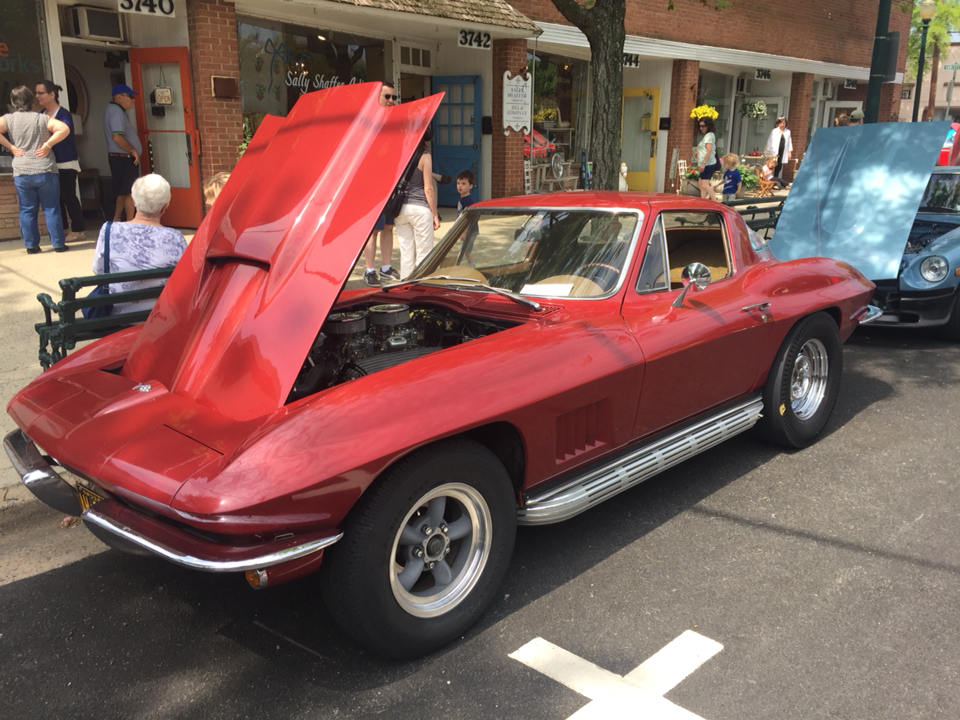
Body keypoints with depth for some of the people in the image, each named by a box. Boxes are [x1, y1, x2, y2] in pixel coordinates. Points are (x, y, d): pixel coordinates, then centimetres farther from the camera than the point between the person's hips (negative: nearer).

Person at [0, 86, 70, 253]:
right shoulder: (42, 118, -1)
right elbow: (64, 129, -14)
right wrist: (48, 145, -9)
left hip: (21, 173, 1)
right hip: (46, 171, -1)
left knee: (27, 210, 9)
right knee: (51, 209, 5)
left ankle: (31, 245, 11)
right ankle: (58, 244, 6)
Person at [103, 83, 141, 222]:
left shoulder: (113, 110, 16)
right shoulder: (116, 111, -16)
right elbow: (117, 137, -26)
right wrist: (133, 150, -16)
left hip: (121, 158, 10)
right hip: (124, 158, -10)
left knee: (123, 192, 15)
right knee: (130, 193, -5)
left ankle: (116, 222, 18)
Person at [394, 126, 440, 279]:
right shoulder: (425, 156, -8)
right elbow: (428, 188, -9)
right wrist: (435, 214, -3)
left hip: (401, 208, 5)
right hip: (420, 208, -5)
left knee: (406, 253, 10)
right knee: (423, 254, 2)